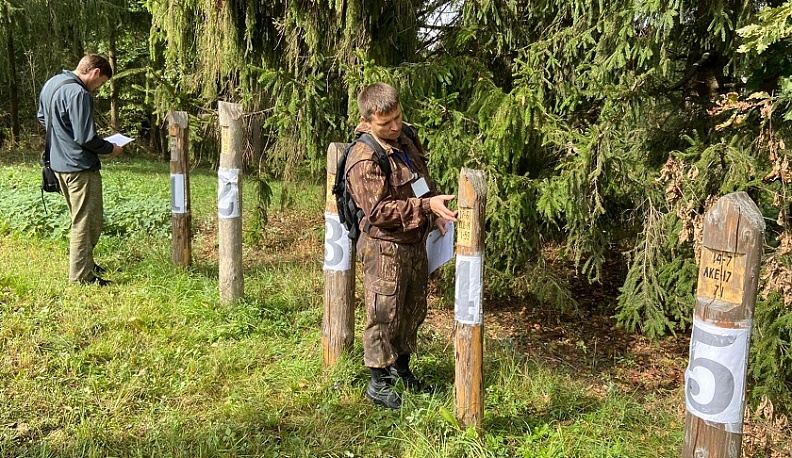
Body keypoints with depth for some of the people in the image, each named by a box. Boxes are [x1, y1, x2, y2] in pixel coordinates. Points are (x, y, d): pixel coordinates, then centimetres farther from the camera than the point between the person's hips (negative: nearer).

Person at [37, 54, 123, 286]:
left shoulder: (51, 84, 9)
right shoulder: (78, 94, -22)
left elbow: (42, 117, 23)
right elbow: (86, 138, -22)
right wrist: (110, 148, -7)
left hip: (59, 163, 10)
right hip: (80, 166, -10)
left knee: (80, 219, 22)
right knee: (87, 223, 0)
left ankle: (83, 261, 33)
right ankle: (82, 276, 7)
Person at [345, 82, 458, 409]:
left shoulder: (406, 139, 6)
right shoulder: (364, 159, -21)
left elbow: (423, 180, 20)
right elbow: (378, 210, -27)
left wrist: (436, 213, 7)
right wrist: (426, 206, -32)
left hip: (415, 242, 9)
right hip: (385, 247, -8)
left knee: (414, 309, 20)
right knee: (384, 316, 3)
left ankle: (401, 367, 39)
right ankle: (378, 384, 19)